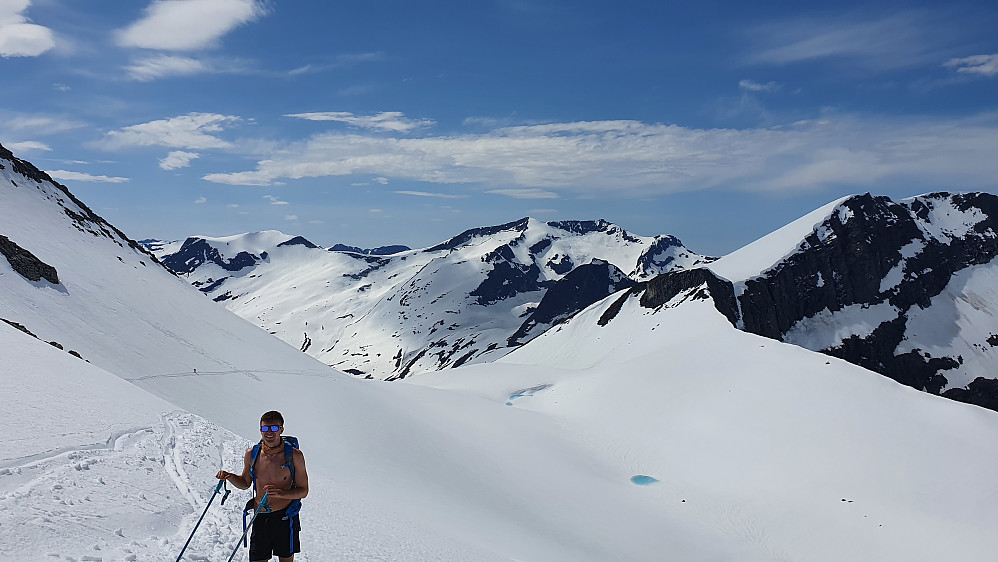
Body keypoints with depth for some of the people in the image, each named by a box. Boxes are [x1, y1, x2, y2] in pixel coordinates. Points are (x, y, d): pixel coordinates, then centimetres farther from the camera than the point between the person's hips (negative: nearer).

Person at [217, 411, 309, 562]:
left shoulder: (294, 456, -8)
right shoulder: (251, 454, 0)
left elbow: (303, 491, -4)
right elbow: (245, 483, 16)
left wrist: (282, 493, -21)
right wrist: (229, 477, -4)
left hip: (285, 517, -2)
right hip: (260, 518, 2)